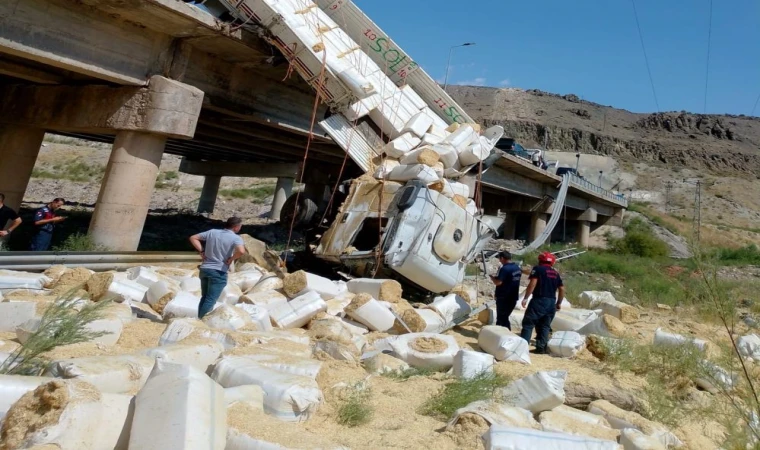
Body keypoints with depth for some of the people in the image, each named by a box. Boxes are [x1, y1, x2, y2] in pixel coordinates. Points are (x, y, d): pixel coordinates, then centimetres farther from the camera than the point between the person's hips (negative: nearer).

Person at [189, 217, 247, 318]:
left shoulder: (212, 232, 7)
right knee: (210, 301, -1)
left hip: (204, 269, 6)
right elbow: (241, 251, -30)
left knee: (204, 298, 20)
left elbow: (193, 238, 11)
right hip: (218, 272, -6)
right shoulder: (236, 238, -10)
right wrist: (231, 259, -13)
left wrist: (201, 251, 7)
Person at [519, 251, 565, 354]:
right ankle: (541, 347, 10)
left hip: (539, 300, -6)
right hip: (551, 302, 6)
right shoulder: (556, 273, 17)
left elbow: (533, 283, -13)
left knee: (528, 323, -2)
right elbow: (562, 289, 16)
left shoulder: (537, 269, 0)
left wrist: (525, 298, -12)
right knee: (545, 326, 12)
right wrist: (559, 303, 23)